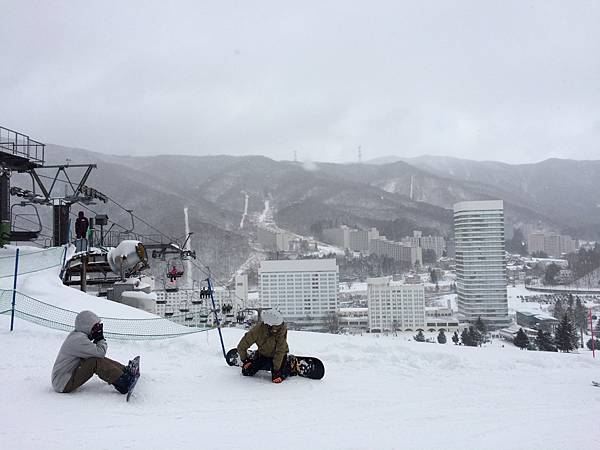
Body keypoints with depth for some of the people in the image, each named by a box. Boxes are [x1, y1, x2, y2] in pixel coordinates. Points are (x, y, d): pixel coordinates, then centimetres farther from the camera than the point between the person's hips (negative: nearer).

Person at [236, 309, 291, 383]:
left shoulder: (282, 328, -33)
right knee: (247, 372, -8)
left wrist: (276, 369, -30)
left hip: (279, 356, -2)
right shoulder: (258, 329, -29)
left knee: (277, 378, -21)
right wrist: (245, 360, -7)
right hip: (263, 354, 2)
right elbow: (242, 346, -16)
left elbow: (280, 351, -30)